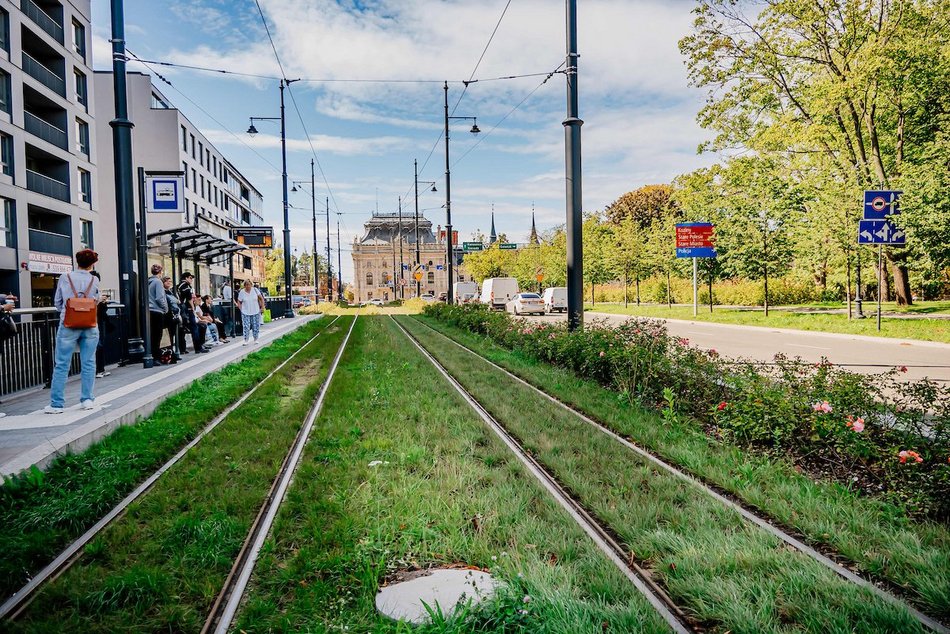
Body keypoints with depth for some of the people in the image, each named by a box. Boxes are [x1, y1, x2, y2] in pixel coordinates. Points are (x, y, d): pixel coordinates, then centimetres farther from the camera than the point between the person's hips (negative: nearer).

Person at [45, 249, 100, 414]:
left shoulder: (65, 278, -1)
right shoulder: (94, 281, 0)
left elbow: (57, 303, 6)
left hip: (68, 326, -1)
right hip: (90, 326, 1)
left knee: (62, 365, 3)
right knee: (88, 363, 8)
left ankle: (56, 403, 5)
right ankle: (87, 399, 12)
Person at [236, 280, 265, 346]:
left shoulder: (255, 290, -4)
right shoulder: (242, 292, -5)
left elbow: (261, 298, 3)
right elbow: (239, 302, 5)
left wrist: (262, 307, 0)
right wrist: (241, 310, -3)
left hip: (256, 312, 1)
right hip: (245, 313, -1)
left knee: (256, 326, 6)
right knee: (246, 327, -3)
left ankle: (255, 340, 20)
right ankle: (245, 341, 5)